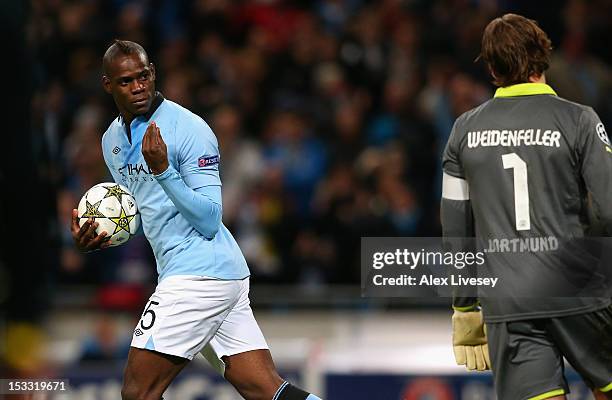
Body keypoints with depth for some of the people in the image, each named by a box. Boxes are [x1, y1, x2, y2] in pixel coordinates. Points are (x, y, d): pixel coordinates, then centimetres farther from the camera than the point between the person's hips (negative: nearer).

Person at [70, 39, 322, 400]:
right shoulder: (113, 139, 14)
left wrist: (163, 170, -27)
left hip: (200, 272, -9)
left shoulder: (189, 129, -12)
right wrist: (97, 238, 7)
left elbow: (209, 220, -17)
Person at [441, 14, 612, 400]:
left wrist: (466, 309, 19)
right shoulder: (577, 120, -4)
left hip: (505, 306, 3)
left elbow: (456, 230, 11)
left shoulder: (465, 129, 7)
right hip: (576, 294, -3)